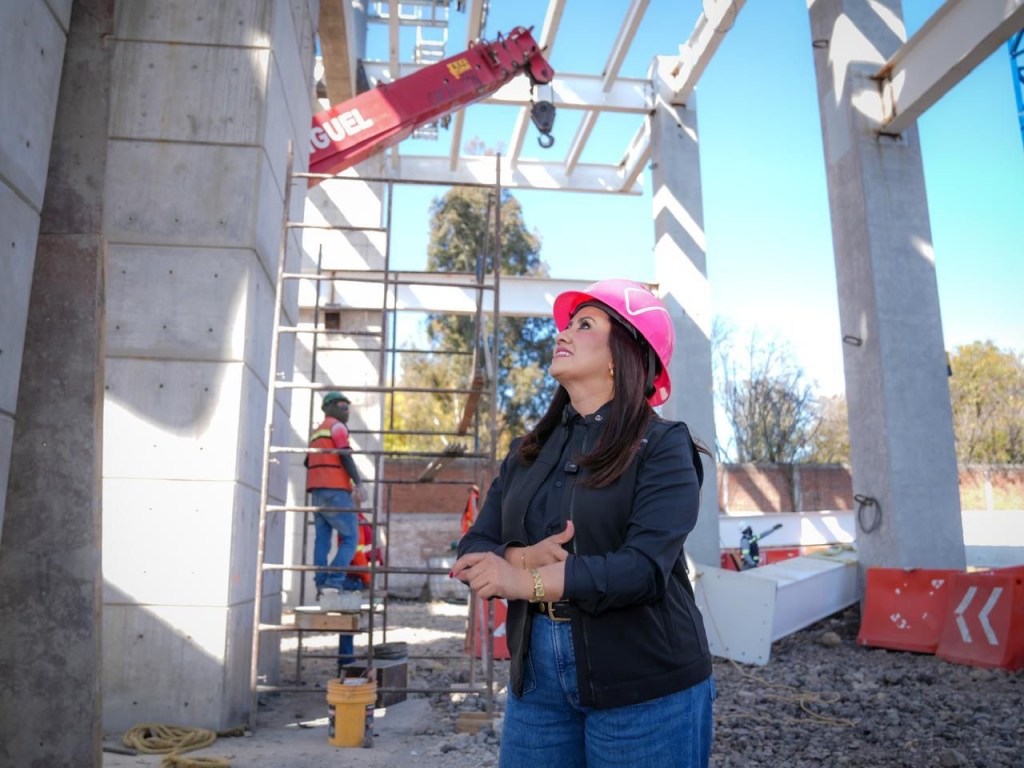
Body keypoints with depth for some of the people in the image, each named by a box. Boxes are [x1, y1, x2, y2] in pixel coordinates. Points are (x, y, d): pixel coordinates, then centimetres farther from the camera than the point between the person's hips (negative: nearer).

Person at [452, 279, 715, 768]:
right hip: (537, 678, 5)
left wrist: (528, 581, -20)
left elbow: (645, 567, -20)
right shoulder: (528, 451, 9)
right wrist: (522, 557, -17)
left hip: (644, 686, -4)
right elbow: (474, 552, 3)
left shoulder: (662, 445, -8)